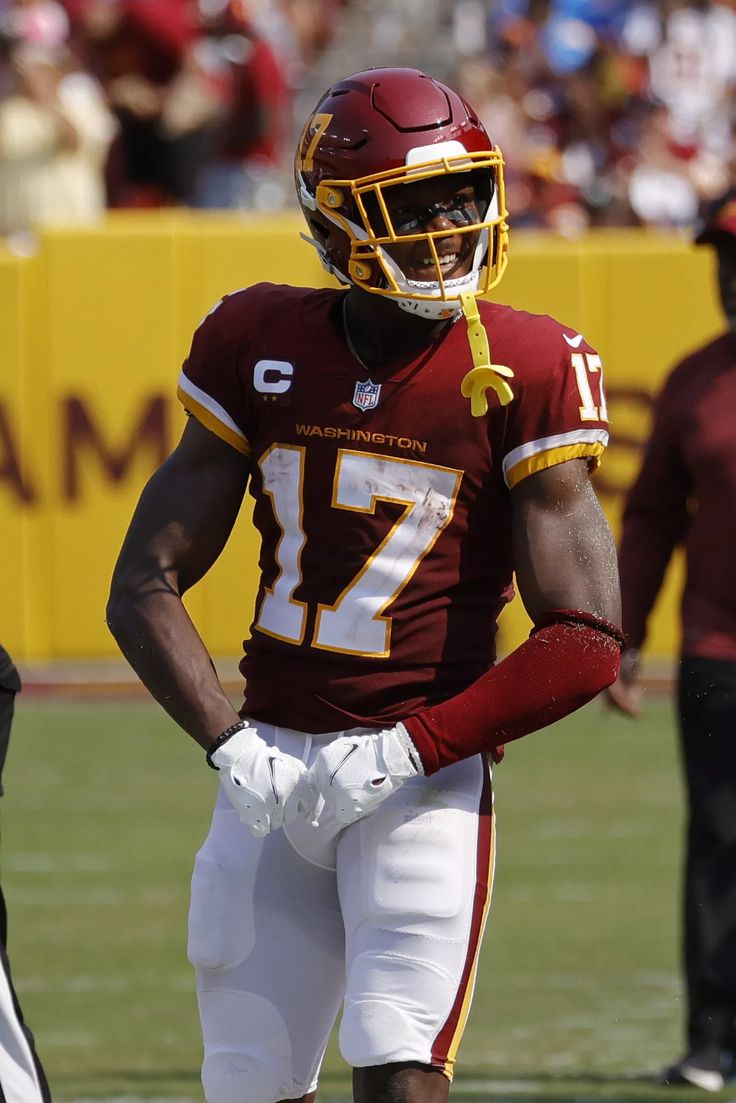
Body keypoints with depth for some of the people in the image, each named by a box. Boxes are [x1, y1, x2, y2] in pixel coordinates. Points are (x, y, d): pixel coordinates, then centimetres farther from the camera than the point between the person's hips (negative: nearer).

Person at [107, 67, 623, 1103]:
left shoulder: (520, 375, -7)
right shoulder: (260, 347, 3)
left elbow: (585, 640, -10)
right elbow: (144, 588, 6)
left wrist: (407, 752, -15)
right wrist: (230, 745, -9)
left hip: (424, 777, -4)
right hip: (272, 768, 4)